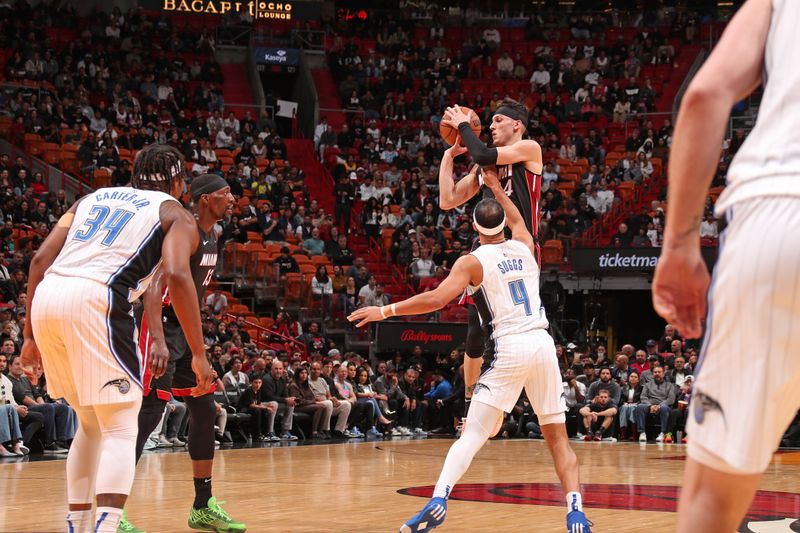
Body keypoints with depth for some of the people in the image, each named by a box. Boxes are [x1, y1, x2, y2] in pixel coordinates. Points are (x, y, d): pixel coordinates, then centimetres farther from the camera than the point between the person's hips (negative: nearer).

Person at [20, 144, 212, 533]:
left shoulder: (92, 198, 29)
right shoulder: (175, 214, 14)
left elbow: (41, 260, 18)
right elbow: (177, 275, -6)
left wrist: (31, 334, 21)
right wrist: (199, 355, -6)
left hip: (46, 298, 6)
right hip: (96, 300, -6)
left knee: (90, 422, 22)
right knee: (120, 427, 0)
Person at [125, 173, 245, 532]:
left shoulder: (211, 236, 11)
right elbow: (155, 286, -30)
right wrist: (158, 341, -41)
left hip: (184, 329, 10)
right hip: (160, 327, -10)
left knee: (205, 411, 11)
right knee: (149, 413, -14)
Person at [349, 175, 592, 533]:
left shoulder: (473, 262, -1)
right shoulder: (524, 246, 14)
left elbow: (436, 299, -14)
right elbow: (517, 220, 39)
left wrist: (385, 311, -7)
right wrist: (496, 187, 51)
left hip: (508, 349, -4)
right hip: (542, 343, 4)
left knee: (473, 434, -5)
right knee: (557, 436, 10)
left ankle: (437, 503, -20)